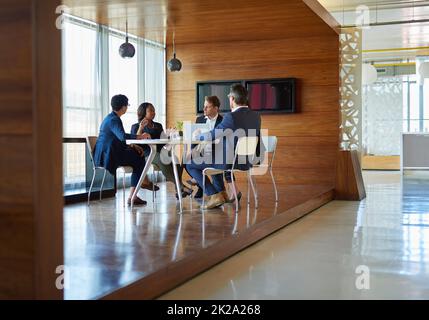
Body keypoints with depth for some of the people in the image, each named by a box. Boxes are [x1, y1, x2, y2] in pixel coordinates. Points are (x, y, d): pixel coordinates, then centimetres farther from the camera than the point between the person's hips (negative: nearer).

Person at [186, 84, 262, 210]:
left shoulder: (231, 117, -23)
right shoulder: (256, 116, 0)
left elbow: (212, 135, -15)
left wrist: (196, 136, 5)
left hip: (229, 162, -8)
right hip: (247, 161, 8)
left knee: (191, 165, 7)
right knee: (213, 158, 36)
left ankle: (214, 195, 1)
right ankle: (221, 192, 32)